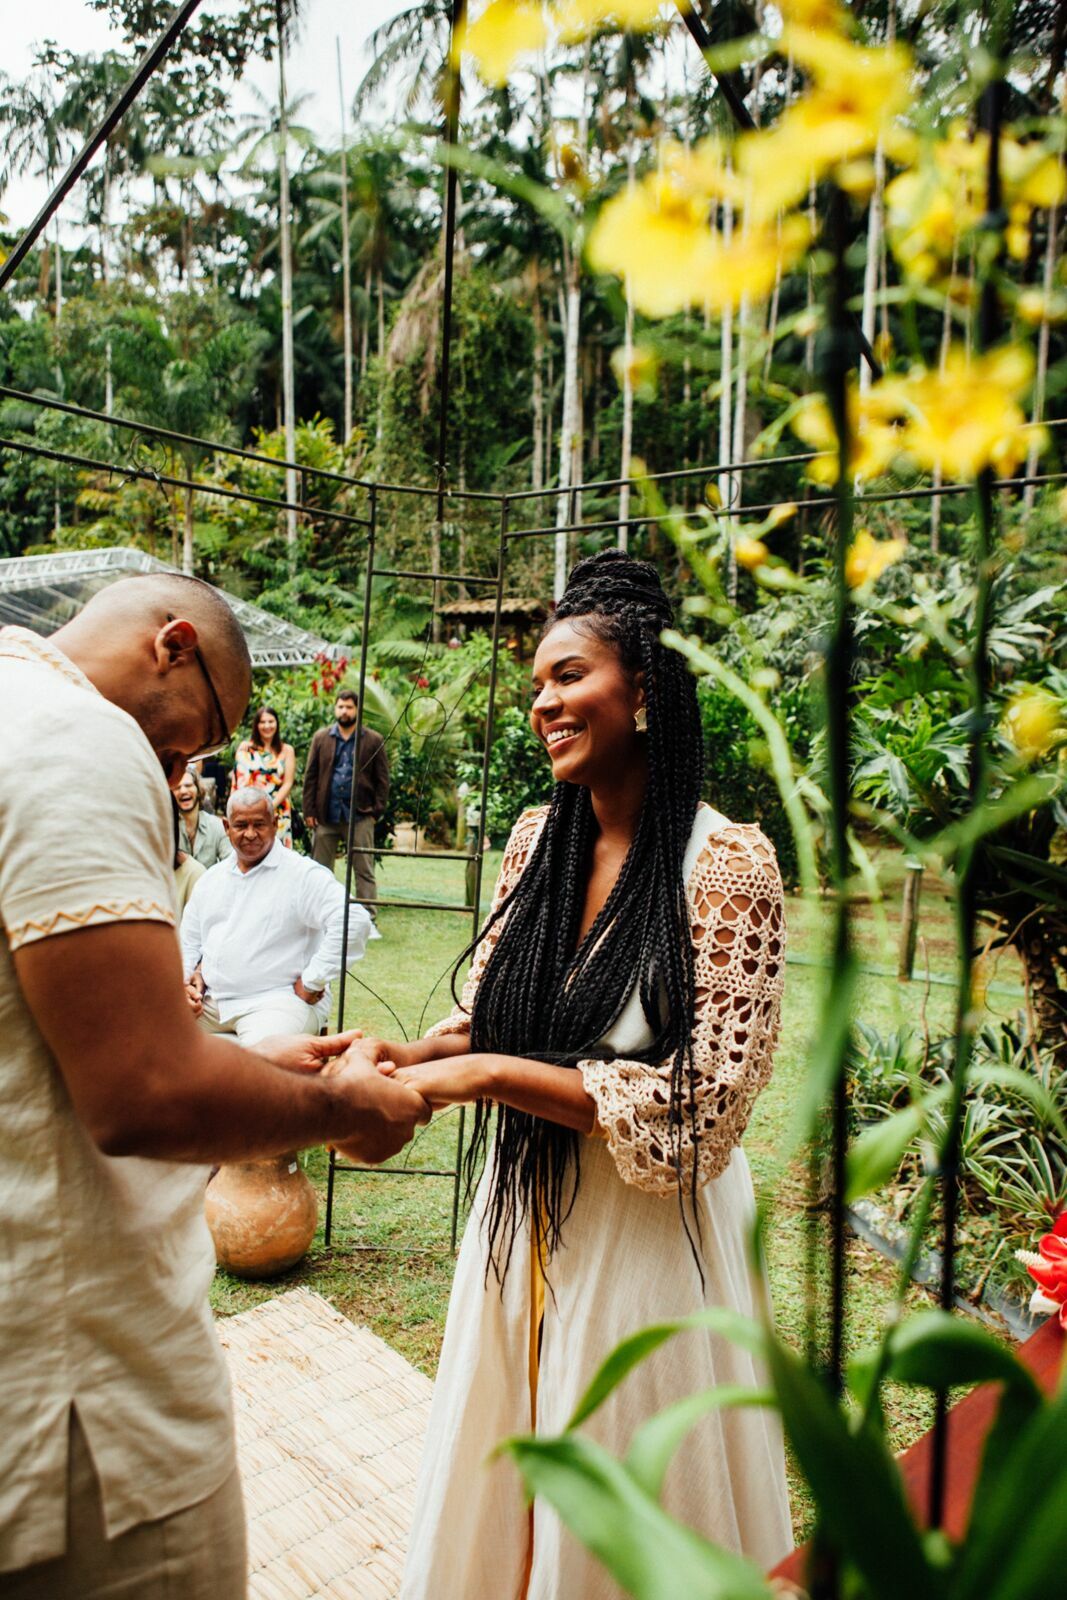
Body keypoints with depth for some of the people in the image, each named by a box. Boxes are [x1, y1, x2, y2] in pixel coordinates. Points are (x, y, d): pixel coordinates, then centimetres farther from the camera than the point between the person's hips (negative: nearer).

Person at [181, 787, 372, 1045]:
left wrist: (312, 982, -17)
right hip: (209, 1000, 7)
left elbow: (354, 921, -20)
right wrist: (190, 974, 8)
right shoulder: (211, 878, 17)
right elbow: (188, 938, 29)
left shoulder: (303, 875, -6)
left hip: (276, 1001, -6)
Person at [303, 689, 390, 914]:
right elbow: (310, 776, 6)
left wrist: (377, 810, -7)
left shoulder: (374, 741, 2)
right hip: (326, 814, 2)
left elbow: (382, 779, 1)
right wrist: (309, 810, 0)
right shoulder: (321, 738, 8)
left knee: (364, 870, 2)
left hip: (360, 814, -2)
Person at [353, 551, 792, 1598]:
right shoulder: (538, 839, -2)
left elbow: (698, 1113, -21)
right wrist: (409, 1057, -14)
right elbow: (486, 1012, 7)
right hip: (523, 1218, 5)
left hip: (647, 1236, -5)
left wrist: (486, 1073, -23)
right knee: (497, 1489, 25)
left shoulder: (726, 865, -20)